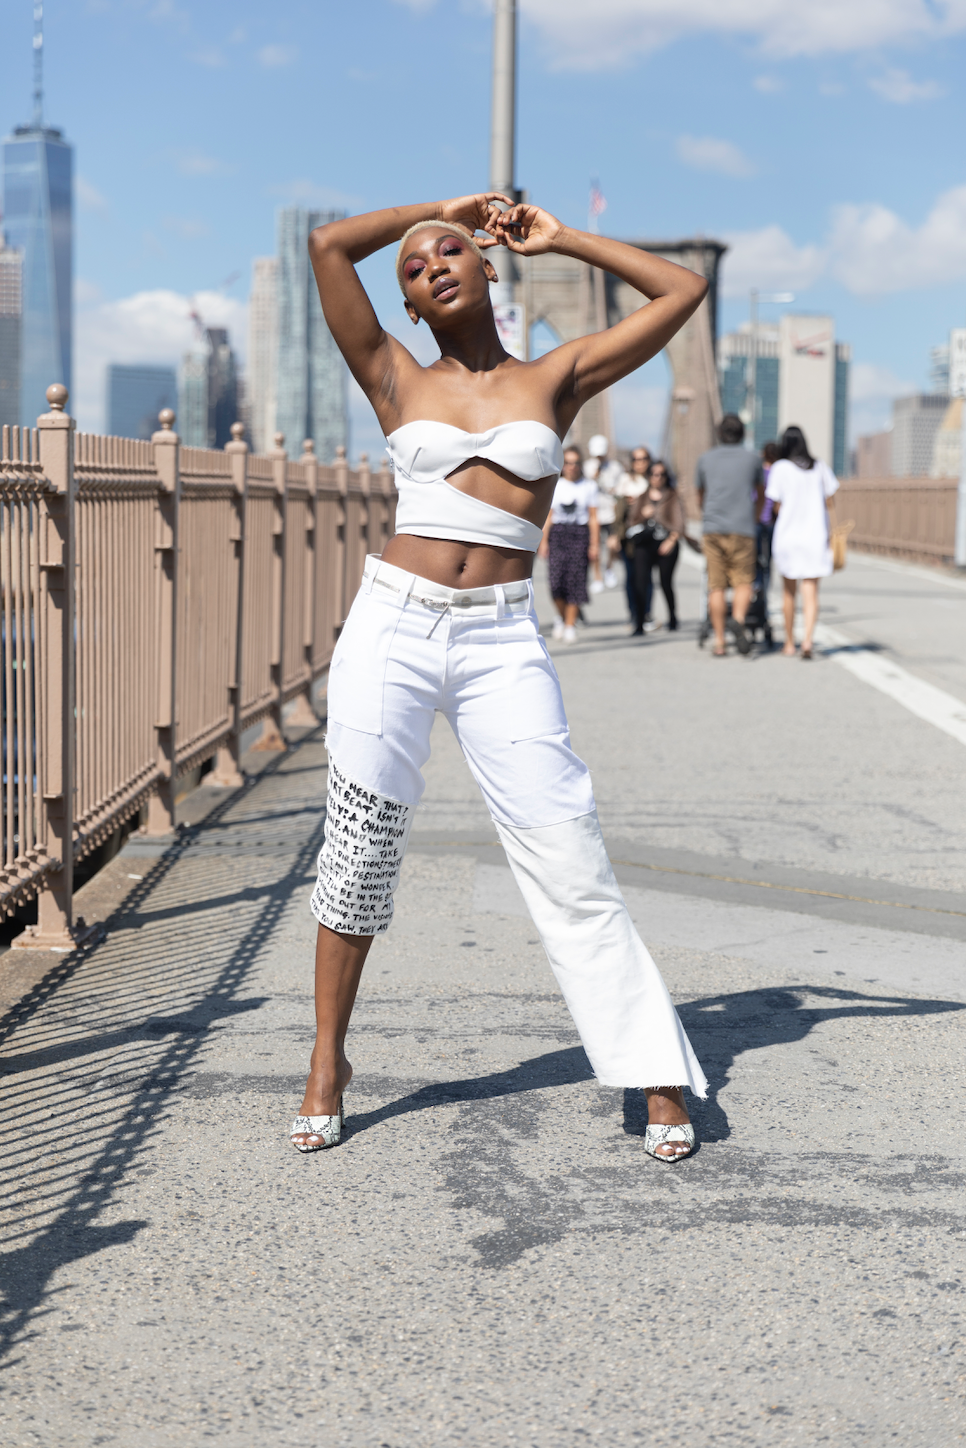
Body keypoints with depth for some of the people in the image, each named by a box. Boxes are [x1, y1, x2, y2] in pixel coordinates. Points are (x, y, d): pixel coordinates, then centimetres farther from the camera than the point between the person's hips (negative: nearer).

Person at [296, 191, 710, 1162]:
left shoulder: (557, 378, 11)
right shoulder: (397, 384, 9)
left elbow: (682, 291, 11)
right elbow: (327, 245, 2)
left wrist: (559, 239, 15)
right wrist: (438, 207, 13)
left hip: (502, 644, 0)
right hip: (392, 628, 1)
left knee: (567, 856, -3)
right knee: (360, 851, 5)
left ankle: (659, 1075, 4)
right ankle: (328, 1063, 21)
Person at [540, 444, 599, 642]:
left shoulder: (589, 486, 8)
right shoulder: (554, 486, 11)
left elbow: (593, 518, 7)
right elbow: (548, 516, 10)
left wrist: (595, 544, 0)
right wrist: (543, 541, 2)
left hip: (580, 535, -1)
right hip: (557, 534, 1)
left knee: (575, 579, -7)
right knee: (557, 579, -12)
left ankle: (570, 626, 1)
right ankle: (562, 618, 13)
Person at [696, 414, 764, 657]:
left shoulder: (706, 459, 14)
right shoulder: (752, 459, 11)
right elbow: (761, 493, 26)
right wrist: (755, 516, 45)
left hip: (713, 528, 1)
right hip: (742, 528, -1)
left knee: (716, 586, 2)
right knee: (743, 582, 2)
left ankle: (719, 643, -1)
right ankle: (738, 619, -28)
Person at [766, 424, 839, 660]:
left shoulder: (780, 468, -4)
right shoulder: (820, 468, 5)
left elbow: (776, 506, -5)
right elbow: (830, 504, 7)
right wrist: (829, 534, 14)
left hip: (787, 535, -1)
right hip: (815, 537, 1)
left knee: (789, 592, 14)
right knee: (811, 593, -1)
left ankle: (790, 644, 21)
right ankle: (808, 639, -21)